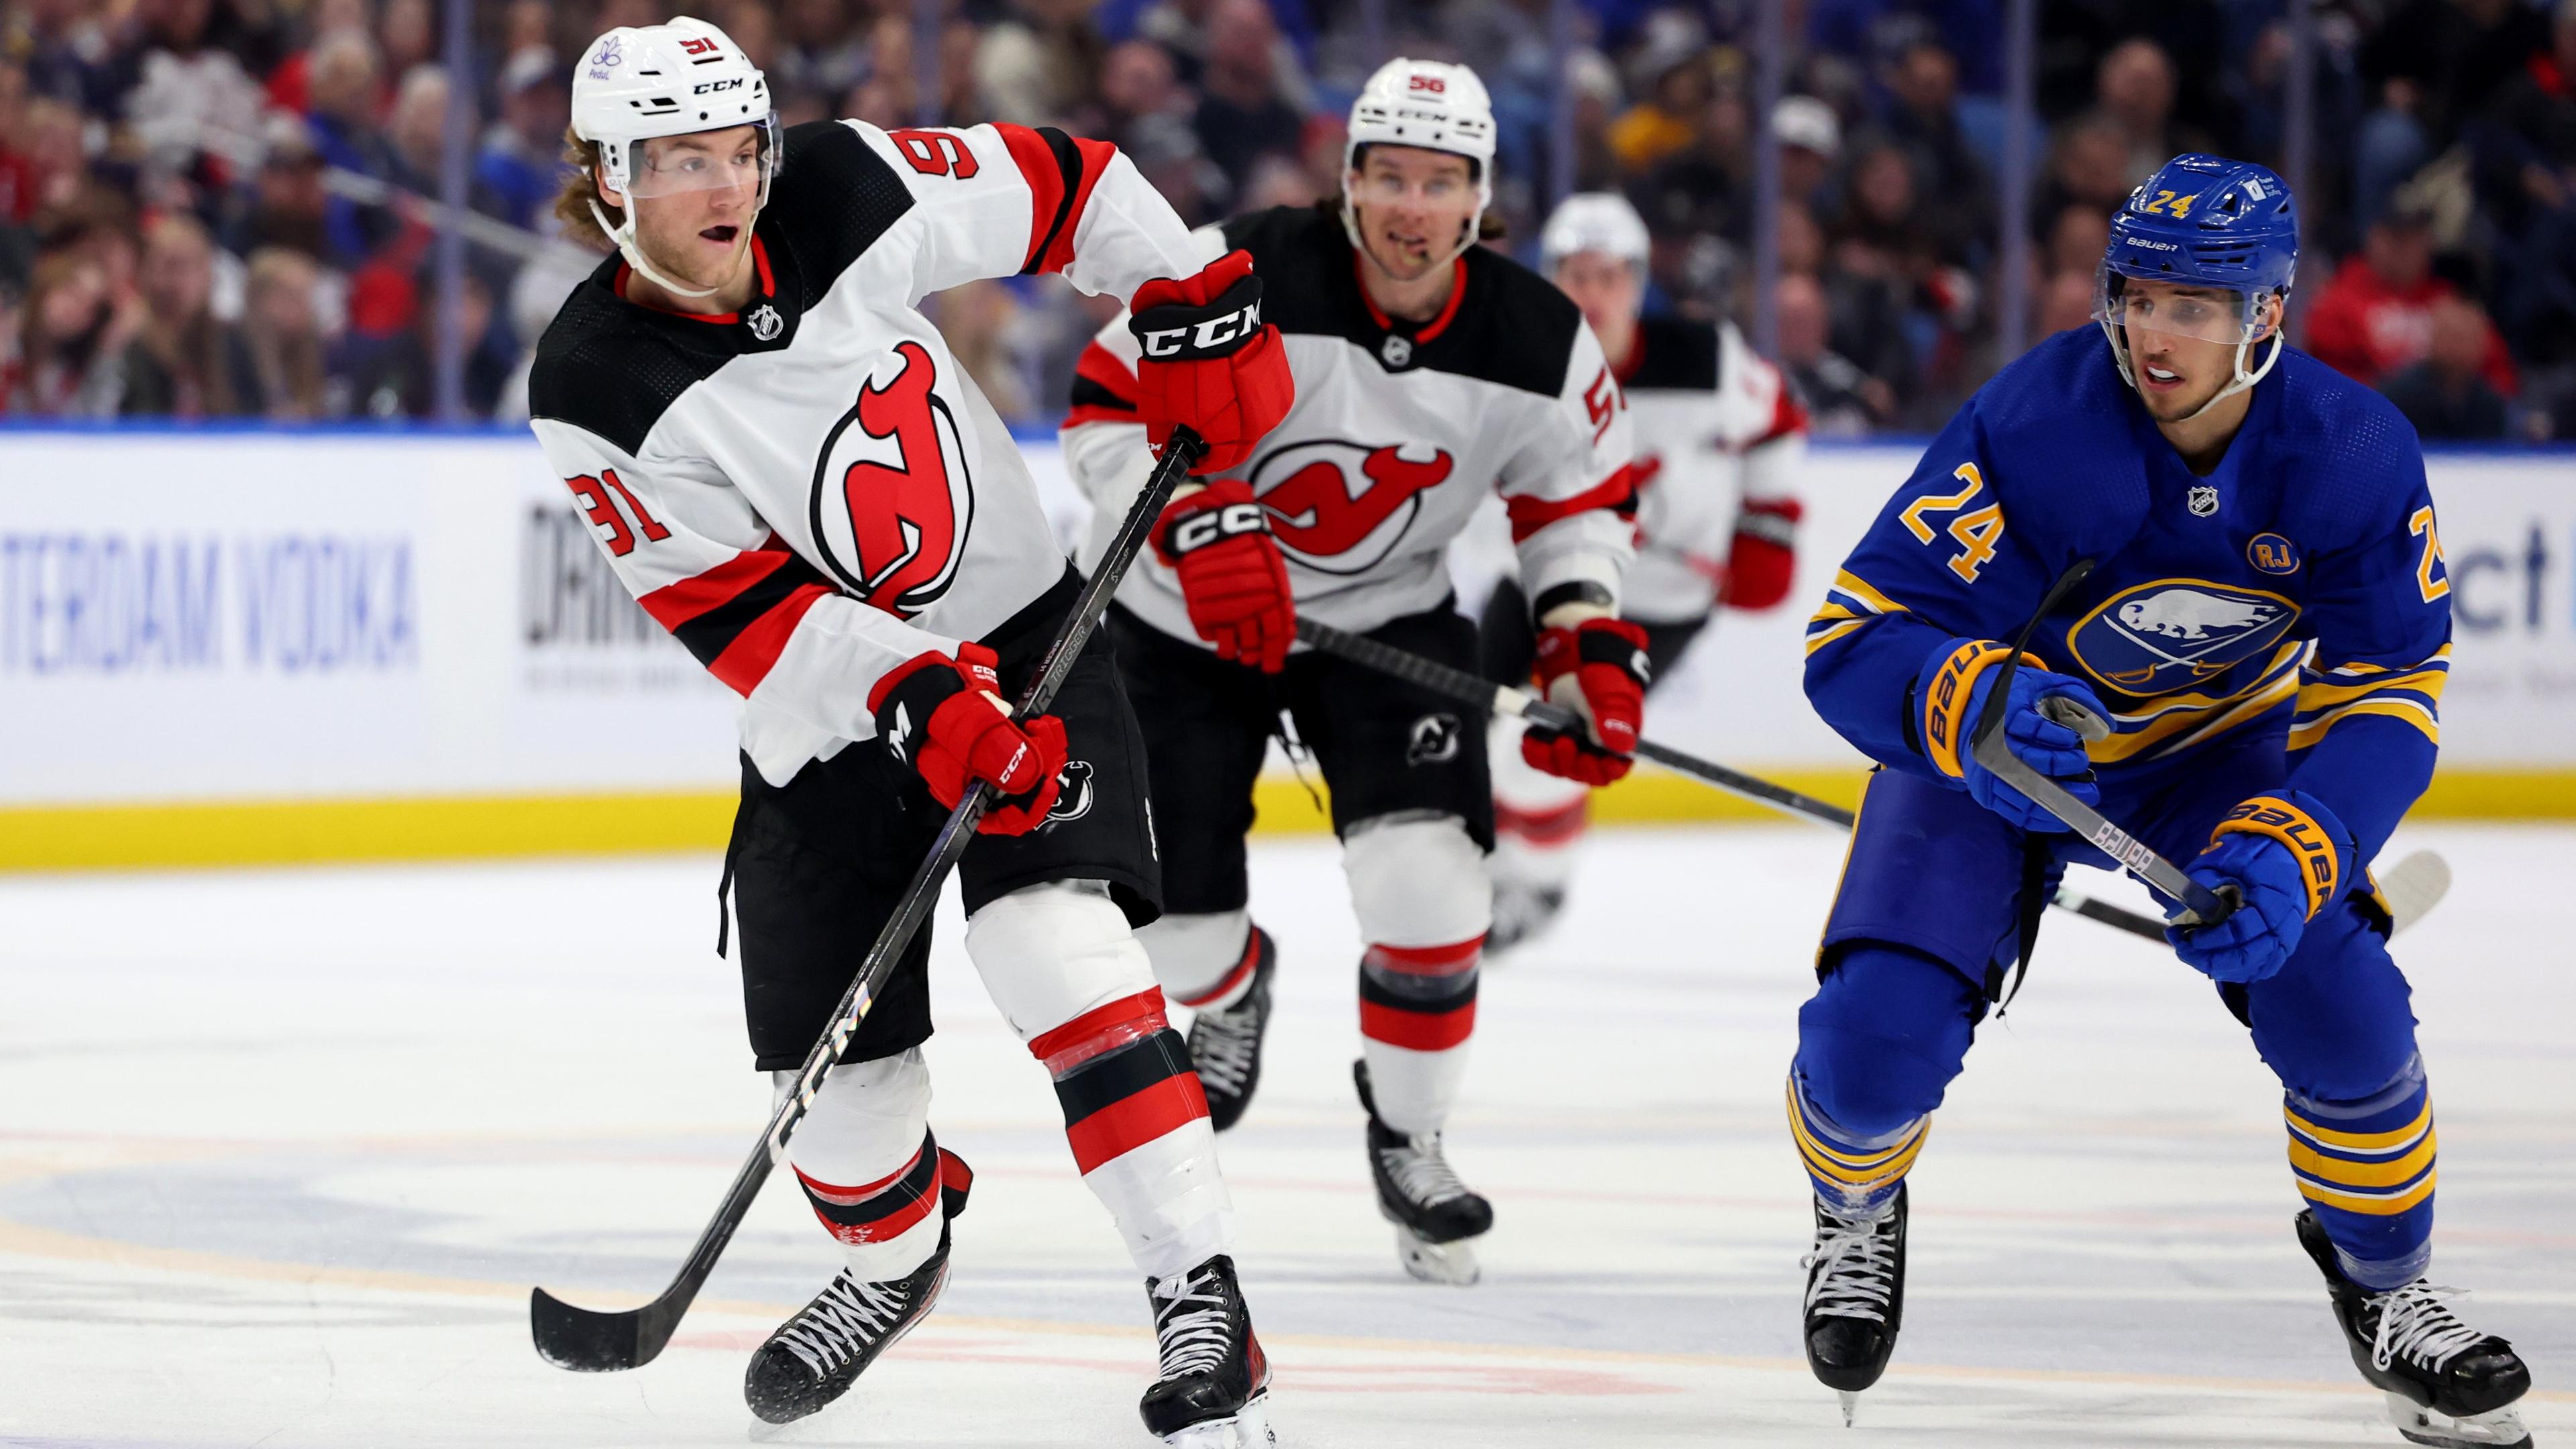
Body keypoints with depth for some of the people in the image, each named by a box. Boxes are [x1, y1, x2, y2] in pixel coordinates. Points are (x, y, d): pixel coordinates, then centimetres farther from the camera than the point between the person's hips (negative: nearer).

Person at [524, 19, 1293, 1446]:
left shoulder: (852, 192, -14)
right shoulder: (594, 393, -18)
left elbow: (1060, 183, 2)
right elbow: (739, 612, -19)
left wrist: (1197, 308, -1)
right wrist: (922, 705, -29)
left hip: (1019, 630, -1)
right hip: (825, 712, 1)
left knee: (1054, 943, -23)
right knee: (832, 1054, 4)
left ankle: (1202, 1304, -23)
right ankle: (893, 1258, 40)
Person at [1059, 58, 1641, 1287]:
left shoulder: (1537, 346, -15)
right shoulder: (1242, 275, -26)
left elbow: (1576, 494, 1)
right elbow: (1108, 409, -23)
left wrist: (1592, 649, -11)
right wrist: (1201, 529, -37)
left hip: (1387, 616, 1)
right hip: (1185, 620, -1)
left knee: (1426, 885, -19)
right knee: (1174, 920, 2)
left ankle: (1407, 1141, 6)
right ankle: (1231, 989, 44)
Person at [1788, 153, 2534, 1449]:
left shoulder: (2354, 456, -23)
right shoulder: (2033, 429, -32)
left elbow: (2385, 702, -18)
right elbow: (1851, 643, -32)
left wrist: (2289, 857, -35)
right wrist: (1976, 707, -54)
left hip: (2218, 751, 2)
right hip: (1991, 747, -2)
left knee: (2339, 1002, -19)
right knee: (1877, 1036, -18)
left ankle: (2382, 1277, 11)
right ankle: (1857, 1211, 20)